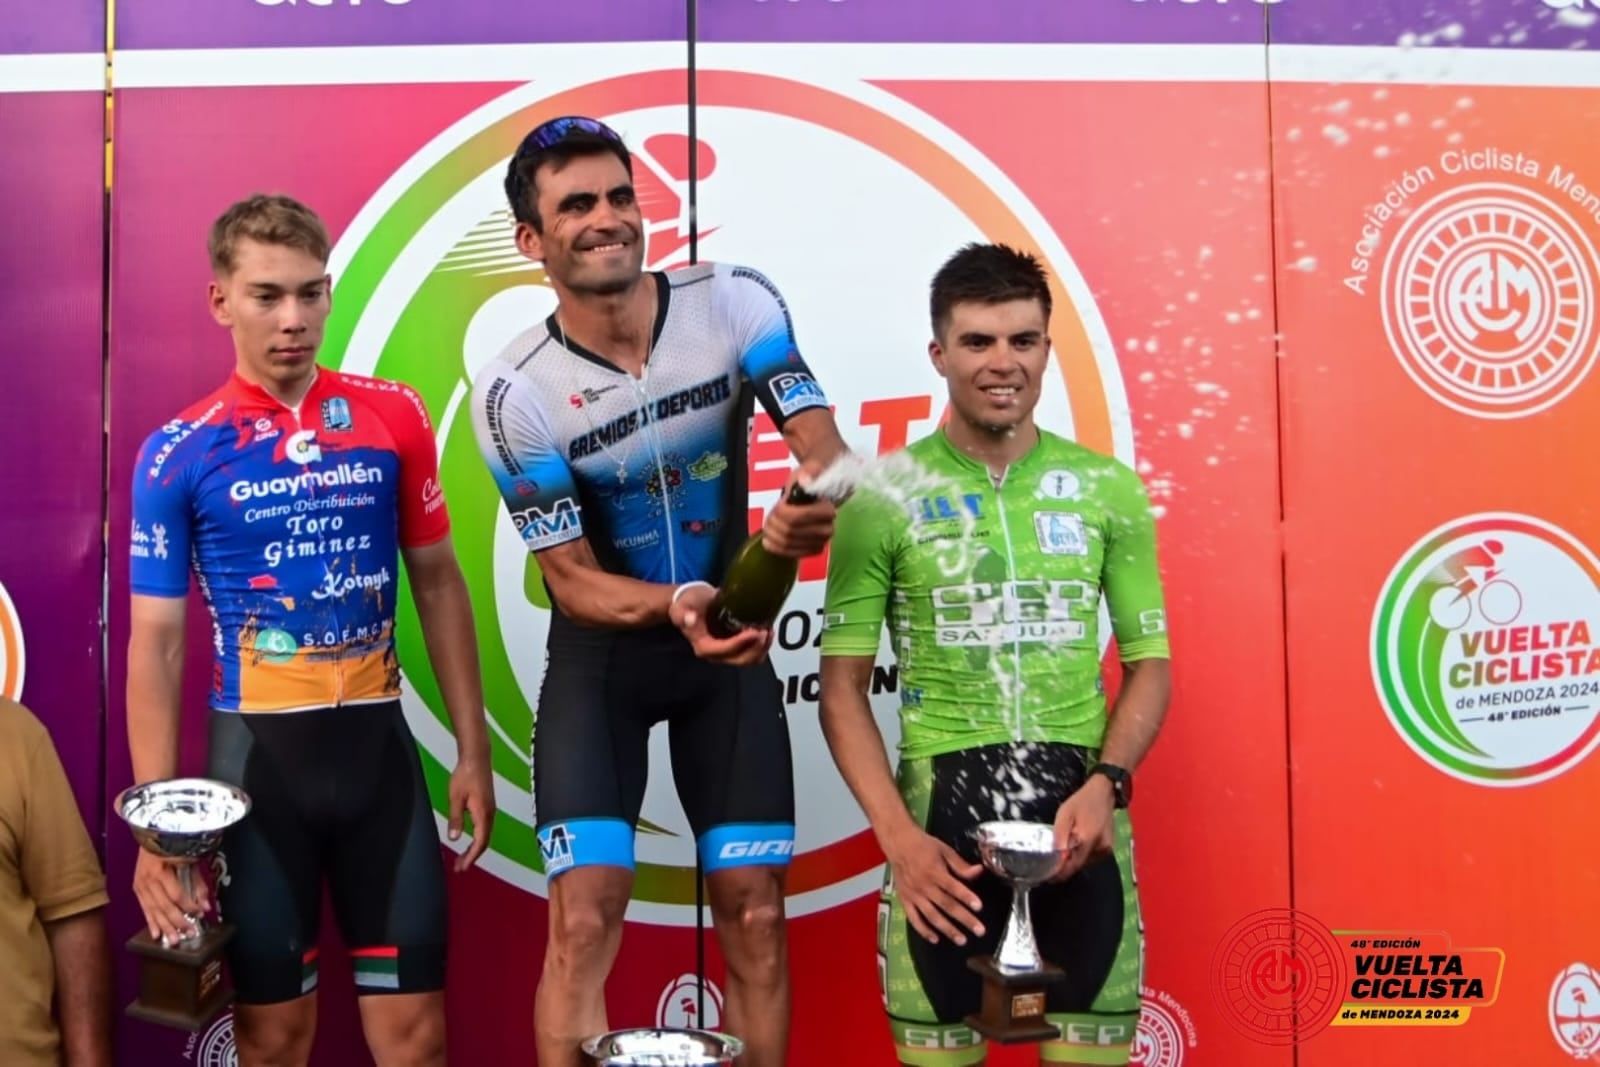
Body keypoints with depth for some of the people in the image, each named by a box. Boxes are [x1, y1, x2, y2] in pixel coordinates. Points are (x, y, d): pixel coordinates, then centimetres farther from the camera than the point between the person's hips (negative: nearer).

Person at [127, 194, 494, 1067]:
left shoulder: (393, 417, 1)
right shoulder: (178, 453, -4)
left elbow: (438, 583, 8)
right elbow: (156, 644, -2)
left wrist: (472, 750, 5)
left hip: (377, 741, 2)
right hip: (256, 752, -1)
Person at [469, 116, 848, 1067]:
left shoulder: (735, 304, -13)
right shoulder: (516, 393, -17)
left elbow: (824, 450, -19)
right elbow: (572, 582, -14)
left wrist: (815, 504, -44)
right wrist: (673, 605, -35)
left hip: (732, 636, 2)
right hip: (602, 648, -2)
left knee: (755, 911, 5)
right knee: (585, 916, -8)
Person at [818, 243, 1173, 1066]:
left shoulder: (1109, 490, 5)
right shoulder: (881, 498, 0)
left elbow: (1149, 663, 8)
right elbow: (843, 686, 0)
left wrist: (1105, 784, -10)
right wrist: (897, 834, -11)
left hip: (1082, 799, 2)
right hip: (940, 798, -1)